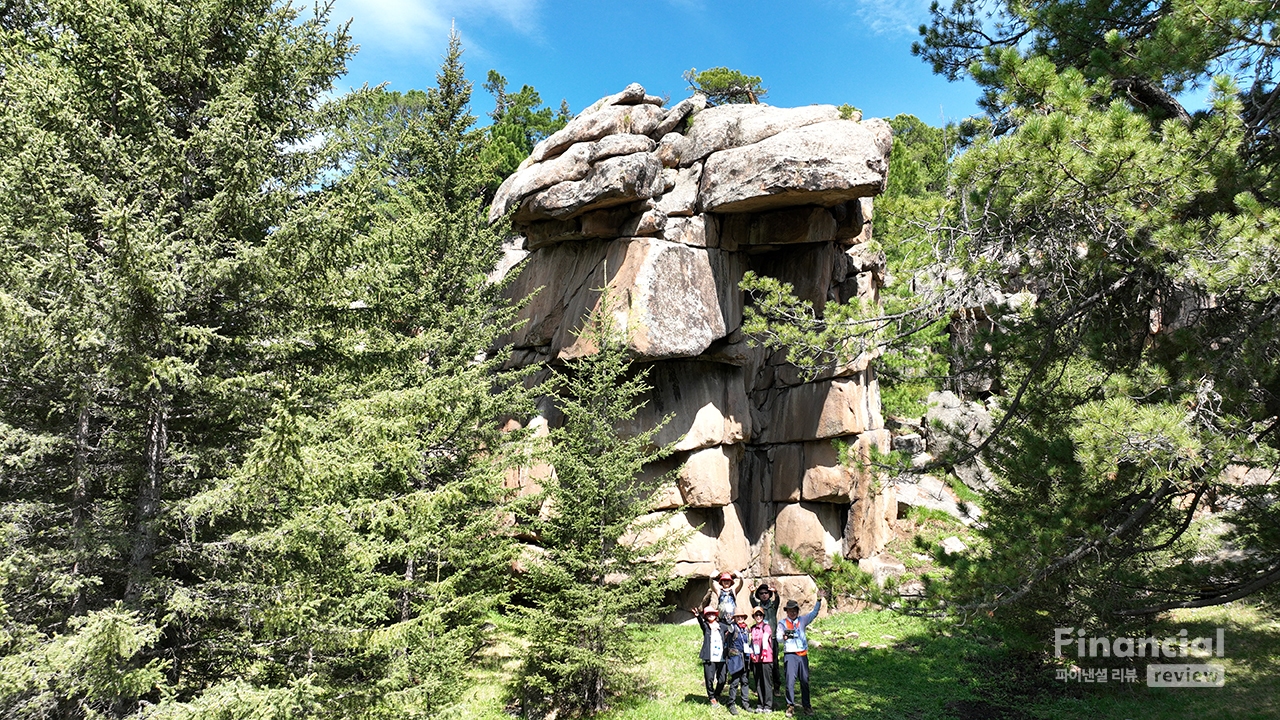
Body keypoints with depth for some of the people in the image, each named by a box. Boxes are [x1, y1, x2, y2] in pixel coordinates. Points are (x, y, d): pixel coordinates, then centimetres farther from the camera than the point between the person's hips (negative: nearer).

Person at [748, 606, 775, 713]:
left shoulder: (766, 627, -4)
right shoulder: (752, 629, 14)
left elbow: (765, 638, -21)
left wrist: (764, 650, -35)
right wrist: (751, 653, 9)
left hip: (766, 659, -6)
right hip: (755, 659, 6)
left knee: (767, 682, -3)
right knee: (758, 683, 8)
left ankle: (768, 706, 1)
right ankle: (760, 705, 15)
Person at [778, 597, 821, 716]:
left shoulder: (802, 620, 13)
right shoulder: (782, 623, 5)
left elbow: (814, 613, 11)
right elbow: (778, 637, -5)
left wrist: (819, 600, 0)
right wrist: (784, 636, -27)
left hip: (802, 654, 3)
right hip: (790, 655, -3)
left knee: (805, 681, 6)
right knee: (790, 681, -7)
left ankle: (807, 706, 15)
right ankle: (790, 706, 3)